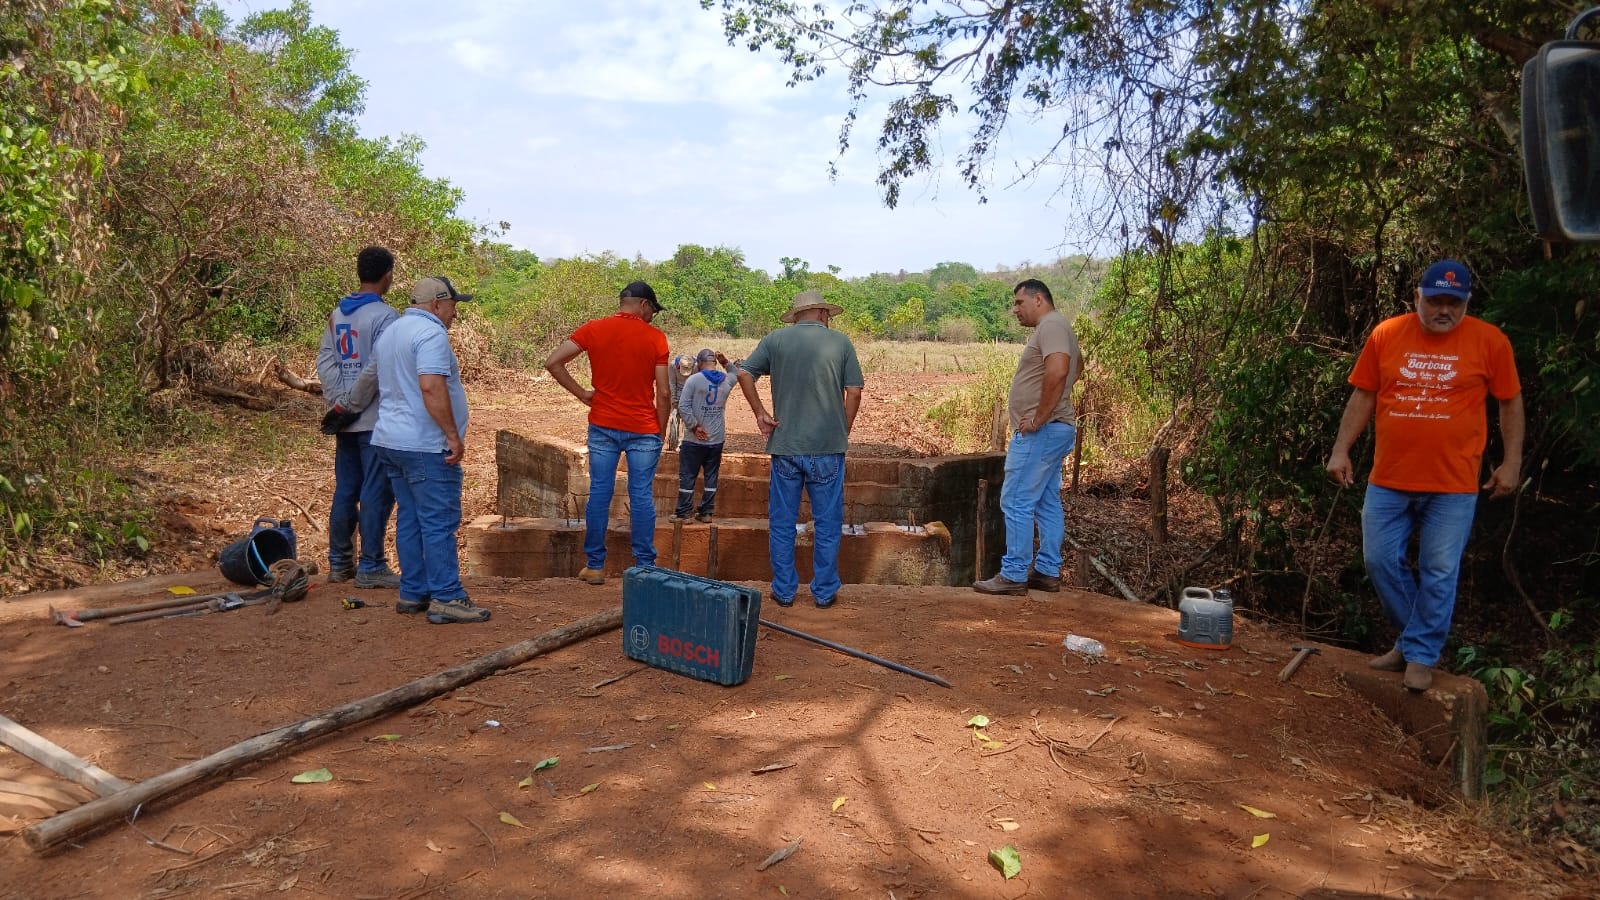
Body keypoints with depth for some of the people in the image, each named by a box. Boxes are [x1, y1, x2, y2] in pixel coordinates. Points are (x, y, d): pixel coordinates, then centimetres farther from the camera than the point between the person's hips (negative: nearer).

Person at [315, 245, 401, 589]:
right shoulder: (385, 316, -13)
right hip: (376, 419, -8)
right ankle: (371, 567, 3)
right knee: (376, 494, -1)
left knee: (345, 491, 14)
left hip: (345, 420, 8)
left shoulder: (337, 314, 11)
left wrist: (340, 401, 1)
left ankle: (339, 563, 22)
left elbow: (324, 362, 7)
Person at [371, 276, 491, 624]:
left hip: (390, 439, 10)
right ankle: (446, 598, -5)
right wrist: (453, 435, -22)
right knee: (439, 523, -7)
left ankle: (412, 593, 17)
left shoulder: (392, 332, 19)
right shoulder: (431, 333, -13)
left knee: (410, 520, 13)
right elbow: (431, 387, -25)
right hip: (425, 445, -10)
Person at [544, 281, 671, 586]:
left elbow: (553, 362, -5)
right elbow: (663, 392, -5)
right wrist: (661, 432, 5)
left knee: (599, 493, 7)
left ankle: (595, 565, 12)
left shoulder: (593, 329, 1)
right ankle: (645, 566, 8)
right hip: (644, 430, -2)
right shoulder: (655, 337, -4)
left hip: (603, 427, 2)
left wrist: (581, 394, 3)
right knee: (642, 496, 3)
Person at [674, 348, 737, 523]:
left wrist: (695, 426, -12)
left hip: (694, 440, -4)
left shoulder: (693, 380, -10)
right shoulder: (726, 381, 3)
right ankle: (706, 512, 14)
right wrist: (726, 363, 13)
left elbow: (683, 406, -16)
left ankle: (682, 513, 7)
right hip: (717, 439, 4)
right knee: (711, 476, 11)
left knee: (687, 476, 4)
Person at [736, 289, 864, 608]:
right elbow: (854, 392, -1)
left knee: (782, 522, 11)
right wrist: (844, 433, 8)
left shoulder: (775, 340, 4)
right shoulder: (840, 342, 2)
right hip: (828, 447, -1)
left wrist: (759, 412, 4)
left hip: (785, 446, 1)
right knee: (827, 523, 9)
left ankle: (784, 591, 16)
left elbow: (744, 373, -1)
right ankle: (824, 592, 14)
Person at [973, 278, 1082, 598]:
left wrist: (1038, 418, -23)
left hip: (1040, 432, -11)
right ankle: (1047, 571, 18)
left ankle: (1013, 575, -4)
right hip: (1053, 430, 11)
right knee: (1047, 503, 12)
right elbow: (1077, 363, 37)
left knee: (1017, 503, -8)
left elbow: (1058, 370, -30)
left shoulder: (1051, 325, -13)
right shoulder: (1053, 328, 19)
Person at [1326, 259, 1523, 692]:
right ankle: (1416, 637, 27)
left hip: (1452, 485, -2)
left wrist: (1511, 462, 2)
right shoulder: (1386, 334, 1)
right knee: (1380, 562, 7)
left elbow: (1510, 402, 6)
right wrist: (1341, 450, 2)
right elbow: (1363, 396, 7)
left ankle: (1420, 656, 17)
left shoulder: (1490, 341, -2)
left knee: (1438, 574, 3)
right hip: (1388, 481, 2)